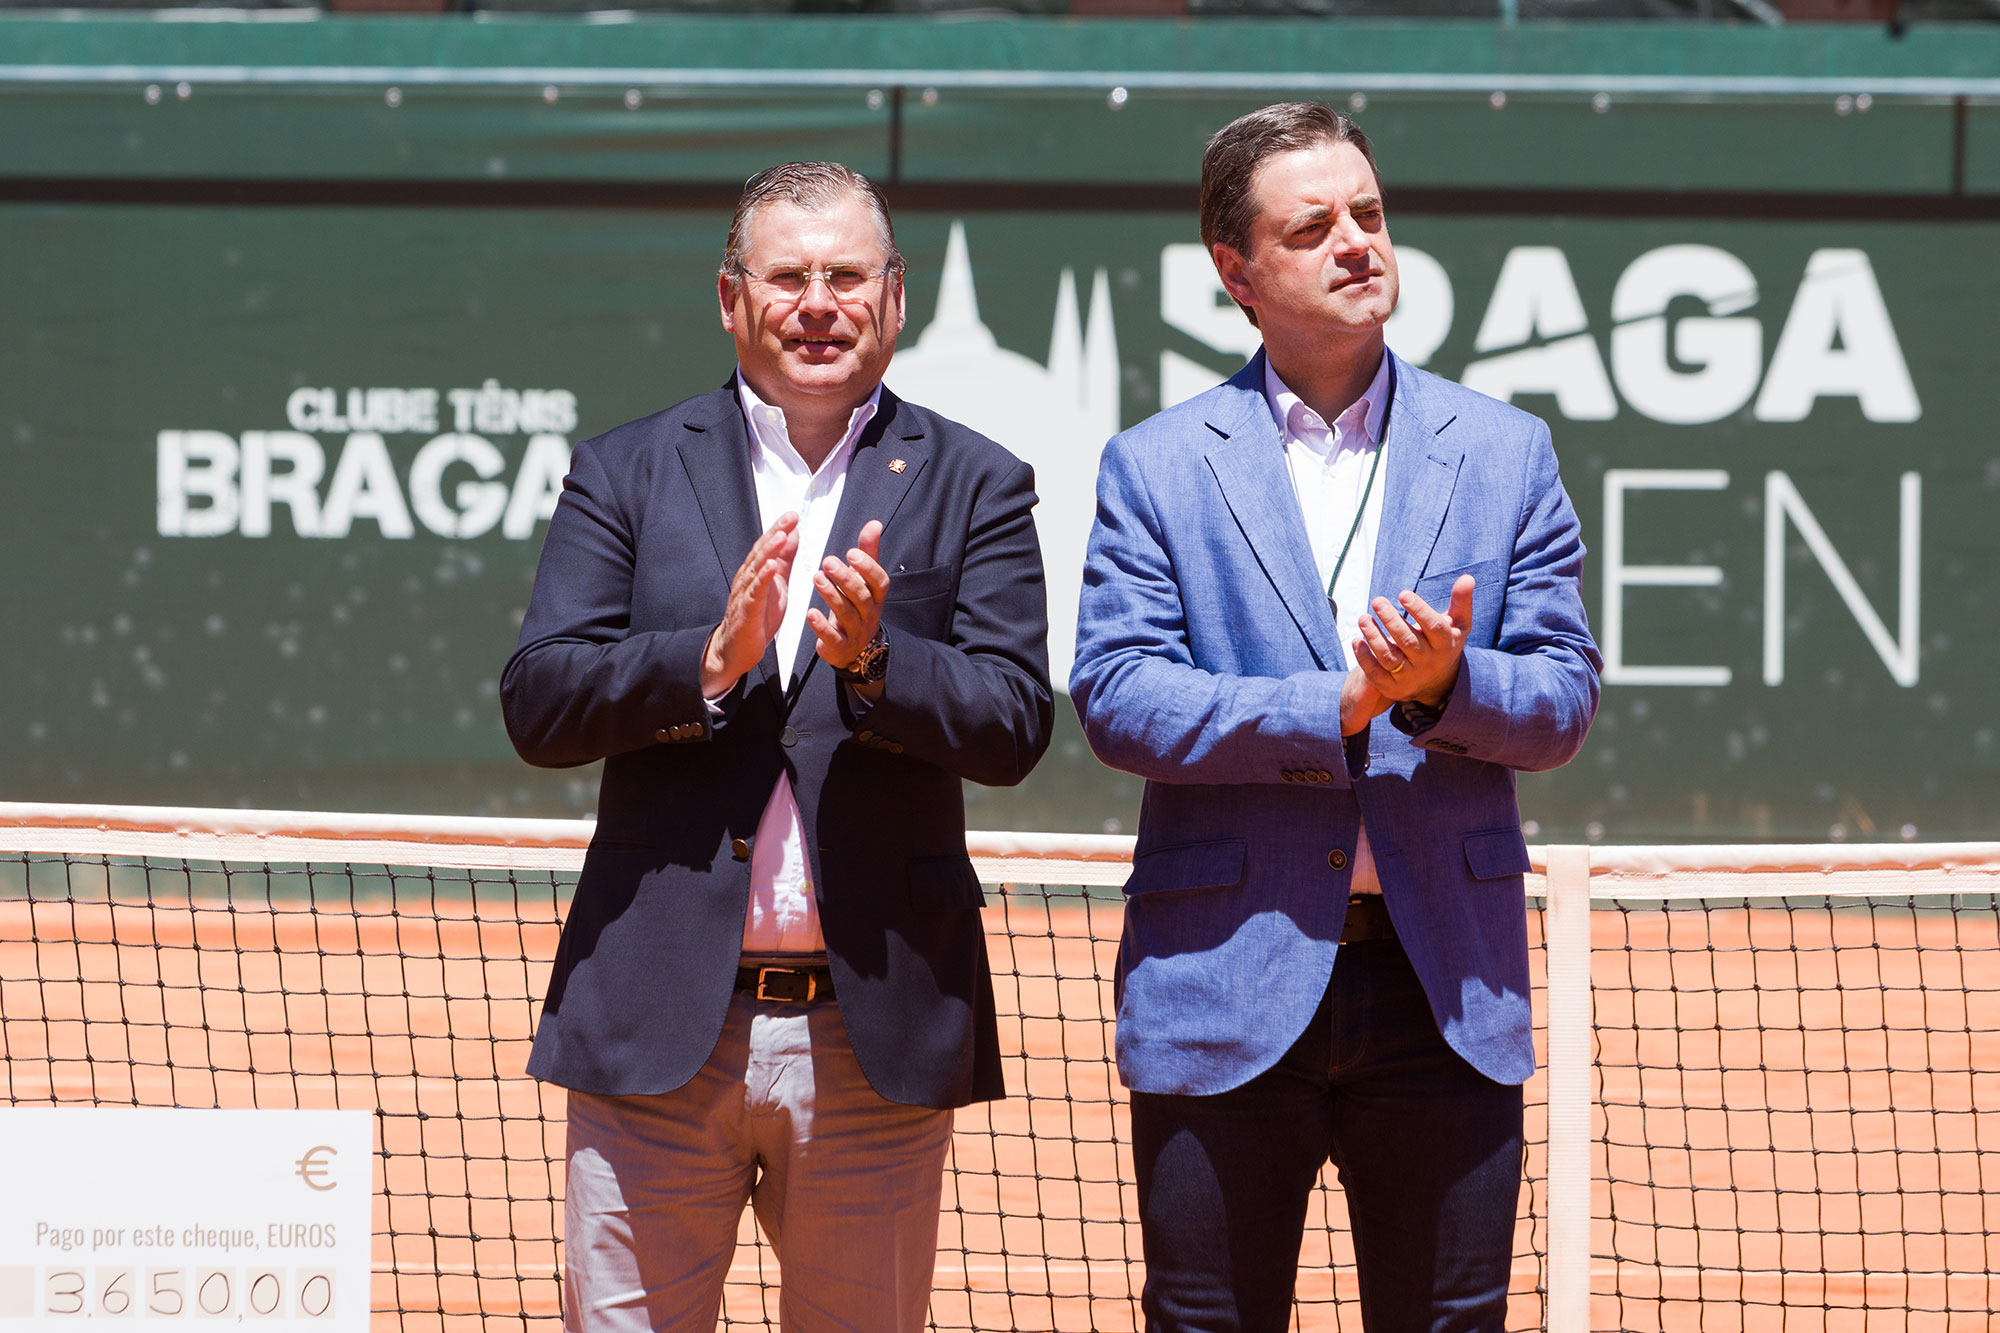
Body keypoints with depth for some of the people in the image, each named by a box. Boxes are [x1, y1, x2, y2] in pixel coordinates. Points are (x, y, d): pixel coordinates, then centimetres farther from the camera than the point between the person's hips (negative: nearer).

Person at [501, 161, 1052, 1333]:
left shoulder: (974, 487, 7)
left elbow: (1015, 726, -3)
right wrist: (711, 658, -16)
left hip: (875, 1040, 0)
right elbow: (537, 706, -1)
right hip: (660, 1022, 0)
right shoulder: (627, 475, 8)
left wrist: (875, 660, -20)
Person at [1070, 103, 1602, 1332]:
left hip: (1446, 995, 1)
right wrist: (1339, 708, -16)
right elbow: (1117, 697, -7)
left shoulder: (1504, 454, 9)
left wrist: (1447, 687, -17)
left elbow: (1563, 700, 5)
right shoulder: (1156, 469, 4)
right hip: (1225, 991, -1)